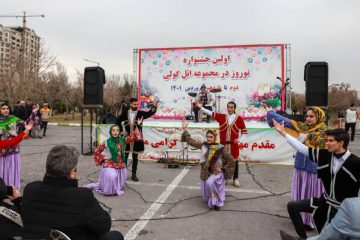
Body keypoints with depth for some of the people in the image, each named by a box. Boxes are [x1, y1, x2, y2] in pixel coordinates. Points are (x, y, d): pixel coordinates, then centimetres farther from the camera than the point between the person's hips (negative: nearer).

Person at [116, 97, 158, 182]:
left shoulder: (140, 113, -2)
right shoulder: (125, 112, 1)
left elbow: (149, 113, -17)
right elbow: (118, 122, 10)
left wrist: (154, 106, -32)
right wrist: (122, 130, 0)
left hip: (136, 138, 0)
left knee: (135, 157, 8)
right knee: (125, 156, 10)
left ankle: (134, 174, 18)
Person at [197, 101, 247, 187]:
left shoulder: (239, 118, -1)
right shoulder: (221, 116, 2)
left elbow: (244, 130, 3)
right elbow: (211, 113, -3)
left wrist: (240, 139, -6)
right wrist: (201, 107, -10)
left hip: (234, 144, -1)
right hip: (223, 144, 1)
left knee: (235, 161, 7)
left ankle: (235, 179, 19)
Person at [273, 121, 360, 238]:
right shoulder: (325, 155, -8)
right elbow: (302, 148, -6)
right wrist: (283, 132, -8)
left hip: (343, 208, -5)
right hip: (324, 201, 5)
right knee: (292, 206, 5)